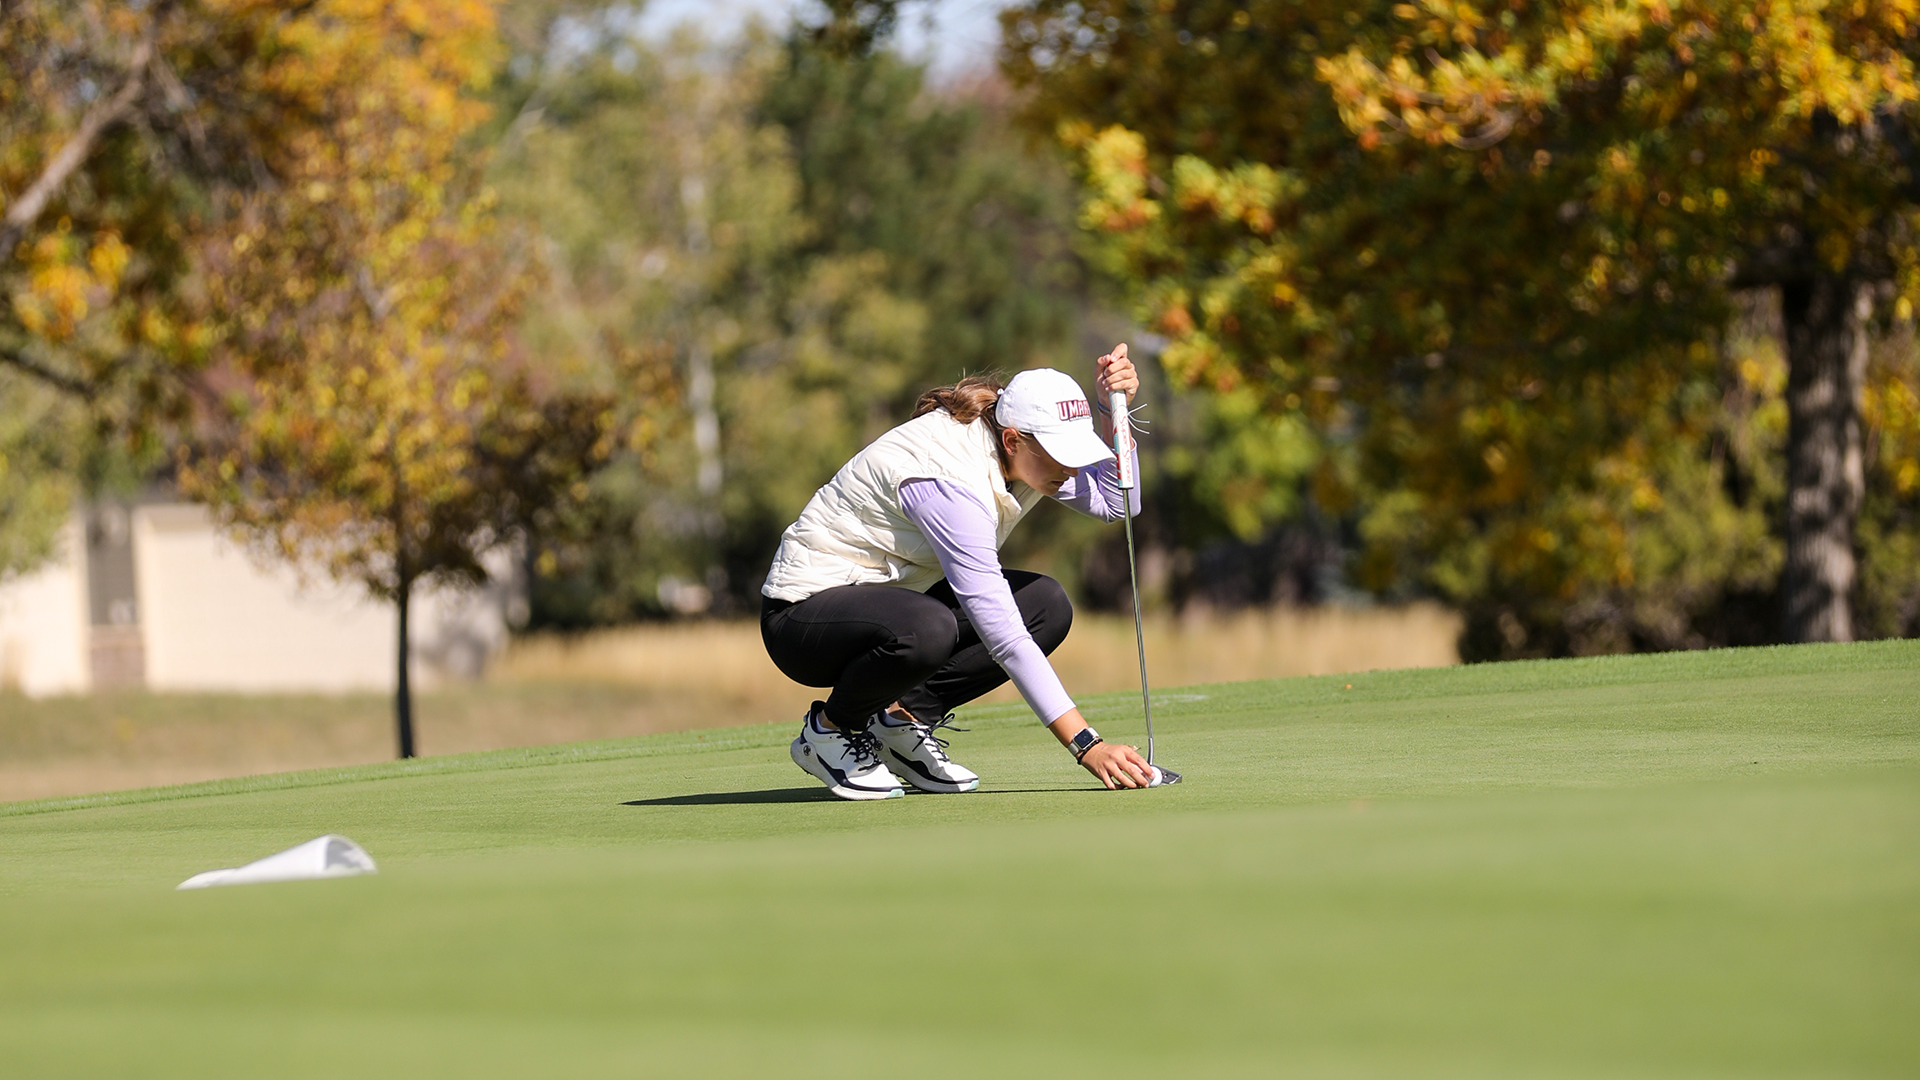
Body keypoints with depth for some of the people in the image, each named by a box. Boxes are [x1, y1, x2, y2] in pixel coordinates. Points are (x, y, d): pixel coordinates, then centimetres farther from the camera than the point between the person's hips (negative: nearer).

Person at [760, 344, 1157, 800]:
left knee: (1047, 605, -7)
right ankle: (830, 728, -9)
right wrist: (1086, 744, -37)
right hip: (803, 613, -9)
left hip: (892, 592, 9)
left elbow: (1118, 503, 0)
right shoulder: (949, 478, -32)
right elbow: (1003, 636, -35)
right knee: (925, 630, -39)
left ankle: (902, 718, 1)